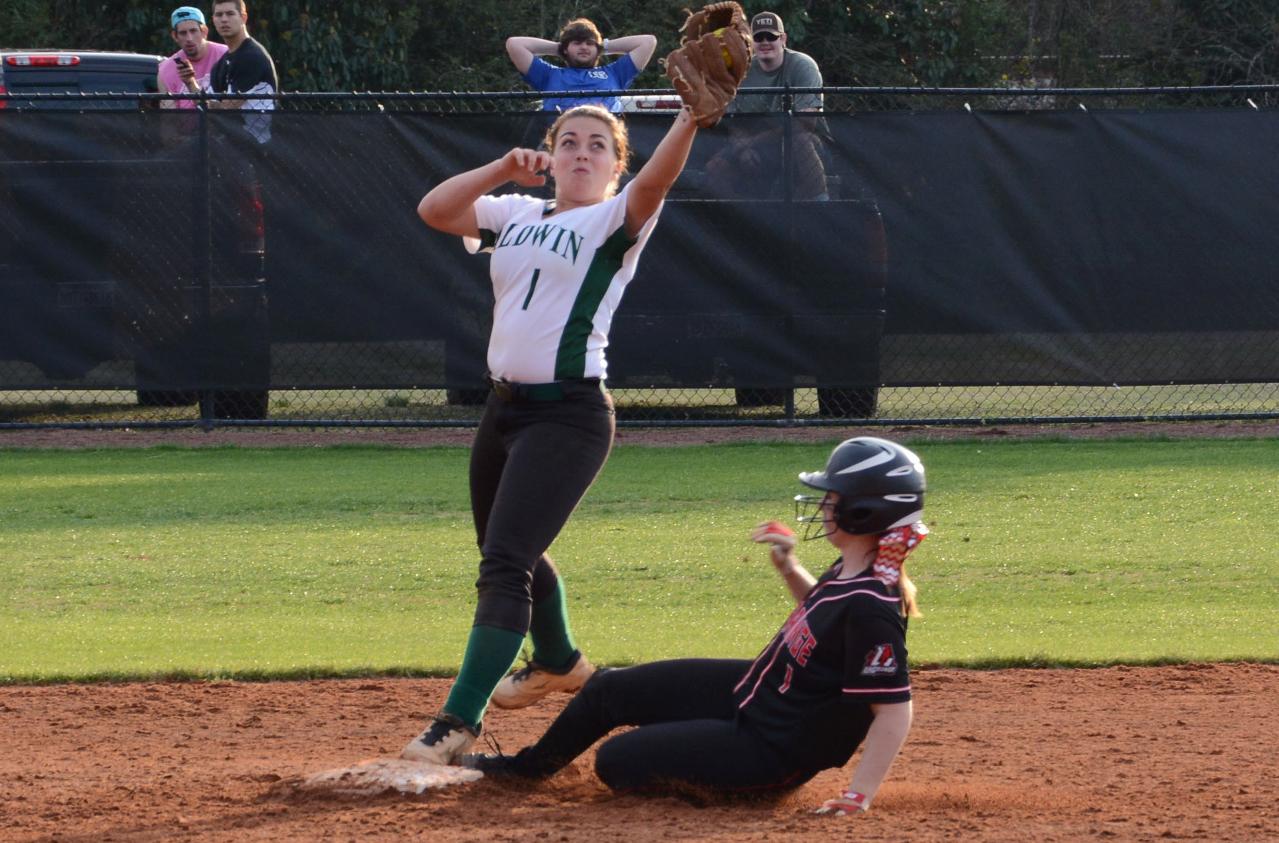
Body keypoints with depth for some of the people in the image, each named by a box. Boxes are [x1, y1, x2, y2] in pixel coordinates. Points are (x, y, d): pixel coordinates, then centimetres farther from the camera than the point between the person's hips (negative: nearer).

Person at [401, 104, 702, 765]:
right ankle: (558, 662, 51)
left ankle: (460, 722, -20)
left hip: (568, 416, -8)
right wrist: (503, 169, -9)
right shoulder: (516, 216, 14)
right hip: (504, 407, 8)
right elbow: (434, 210, 3)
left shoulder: (615, 222, -4)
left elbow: (656, 180, -24)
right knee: (506, 554, 24)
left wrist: (691, 120, -42)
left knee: (505, 562, -17)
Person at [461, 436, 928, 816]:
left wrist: (858, 796, -34)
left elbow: (896, 708, -32)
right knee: (608, 690, 16)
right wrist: (789, 569, 3)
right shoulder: (850, 572, -5)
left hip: (769, 752, -9)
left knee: (616, 761, -8)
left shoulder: (871, 608, -33)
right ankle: (527, 767, 42)